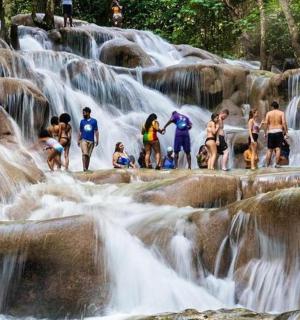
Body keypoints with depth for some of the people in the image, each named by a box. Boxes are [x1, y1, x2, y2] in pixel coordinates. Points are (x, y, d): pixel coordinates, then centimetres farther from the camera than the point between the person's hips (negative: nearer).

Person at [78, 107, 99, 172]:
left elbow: (96, 131, 5)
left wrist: (97, 140, -3)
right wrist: (78, 140, 7)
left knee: (88, 156, 4)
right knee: (84, 154, -18)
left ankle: (87, 169, 10)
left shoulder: (94, 121, 6)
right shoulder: (82, 121, 9)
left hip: (91, 141, 1)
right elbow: (80, 132, 12)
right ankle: (84, 168, -21)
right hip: (84, 140, -1)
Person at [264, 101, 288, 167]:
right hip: (279, 132, -2)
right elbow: (284, 123, -8)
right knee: (278, 149, -3)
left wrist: (265, 132, 1)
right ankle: (277, 164, -10)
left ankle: (267, 165, 4)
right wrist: (286, 133, -6)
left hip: (271, 132, 2)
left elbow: (266, 123, -3)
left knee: (269, 150, 6)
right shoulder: (281, 113, 2)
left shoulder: (268, 113, 6)